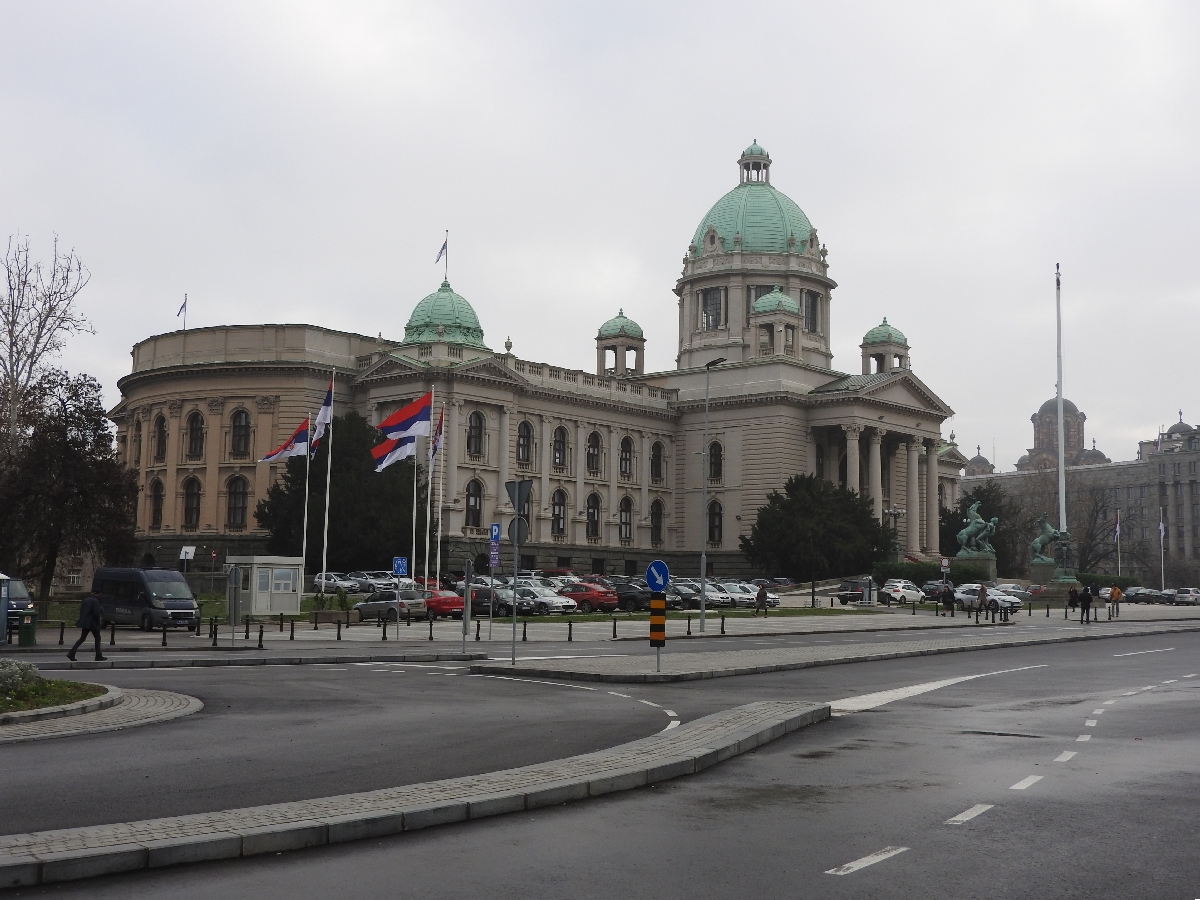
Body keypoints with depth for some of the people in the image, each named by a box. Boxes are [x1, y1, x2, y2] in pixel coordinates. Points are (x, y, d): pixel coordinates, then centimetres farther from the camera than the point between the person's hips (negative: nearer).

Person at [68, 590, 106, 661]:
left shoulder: (85, 600, 11)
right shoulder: (95, 601, -12)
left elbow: (81, 612, 14)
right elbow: (96, 613, -17)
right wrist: (98, 623, -6)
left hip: (85, 623, 7)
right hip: (92, 623, -7)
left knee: (82, 638, 12)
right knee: (97, 638, 6)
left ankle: (71, 654, 1)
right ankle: (98, 656, 9)